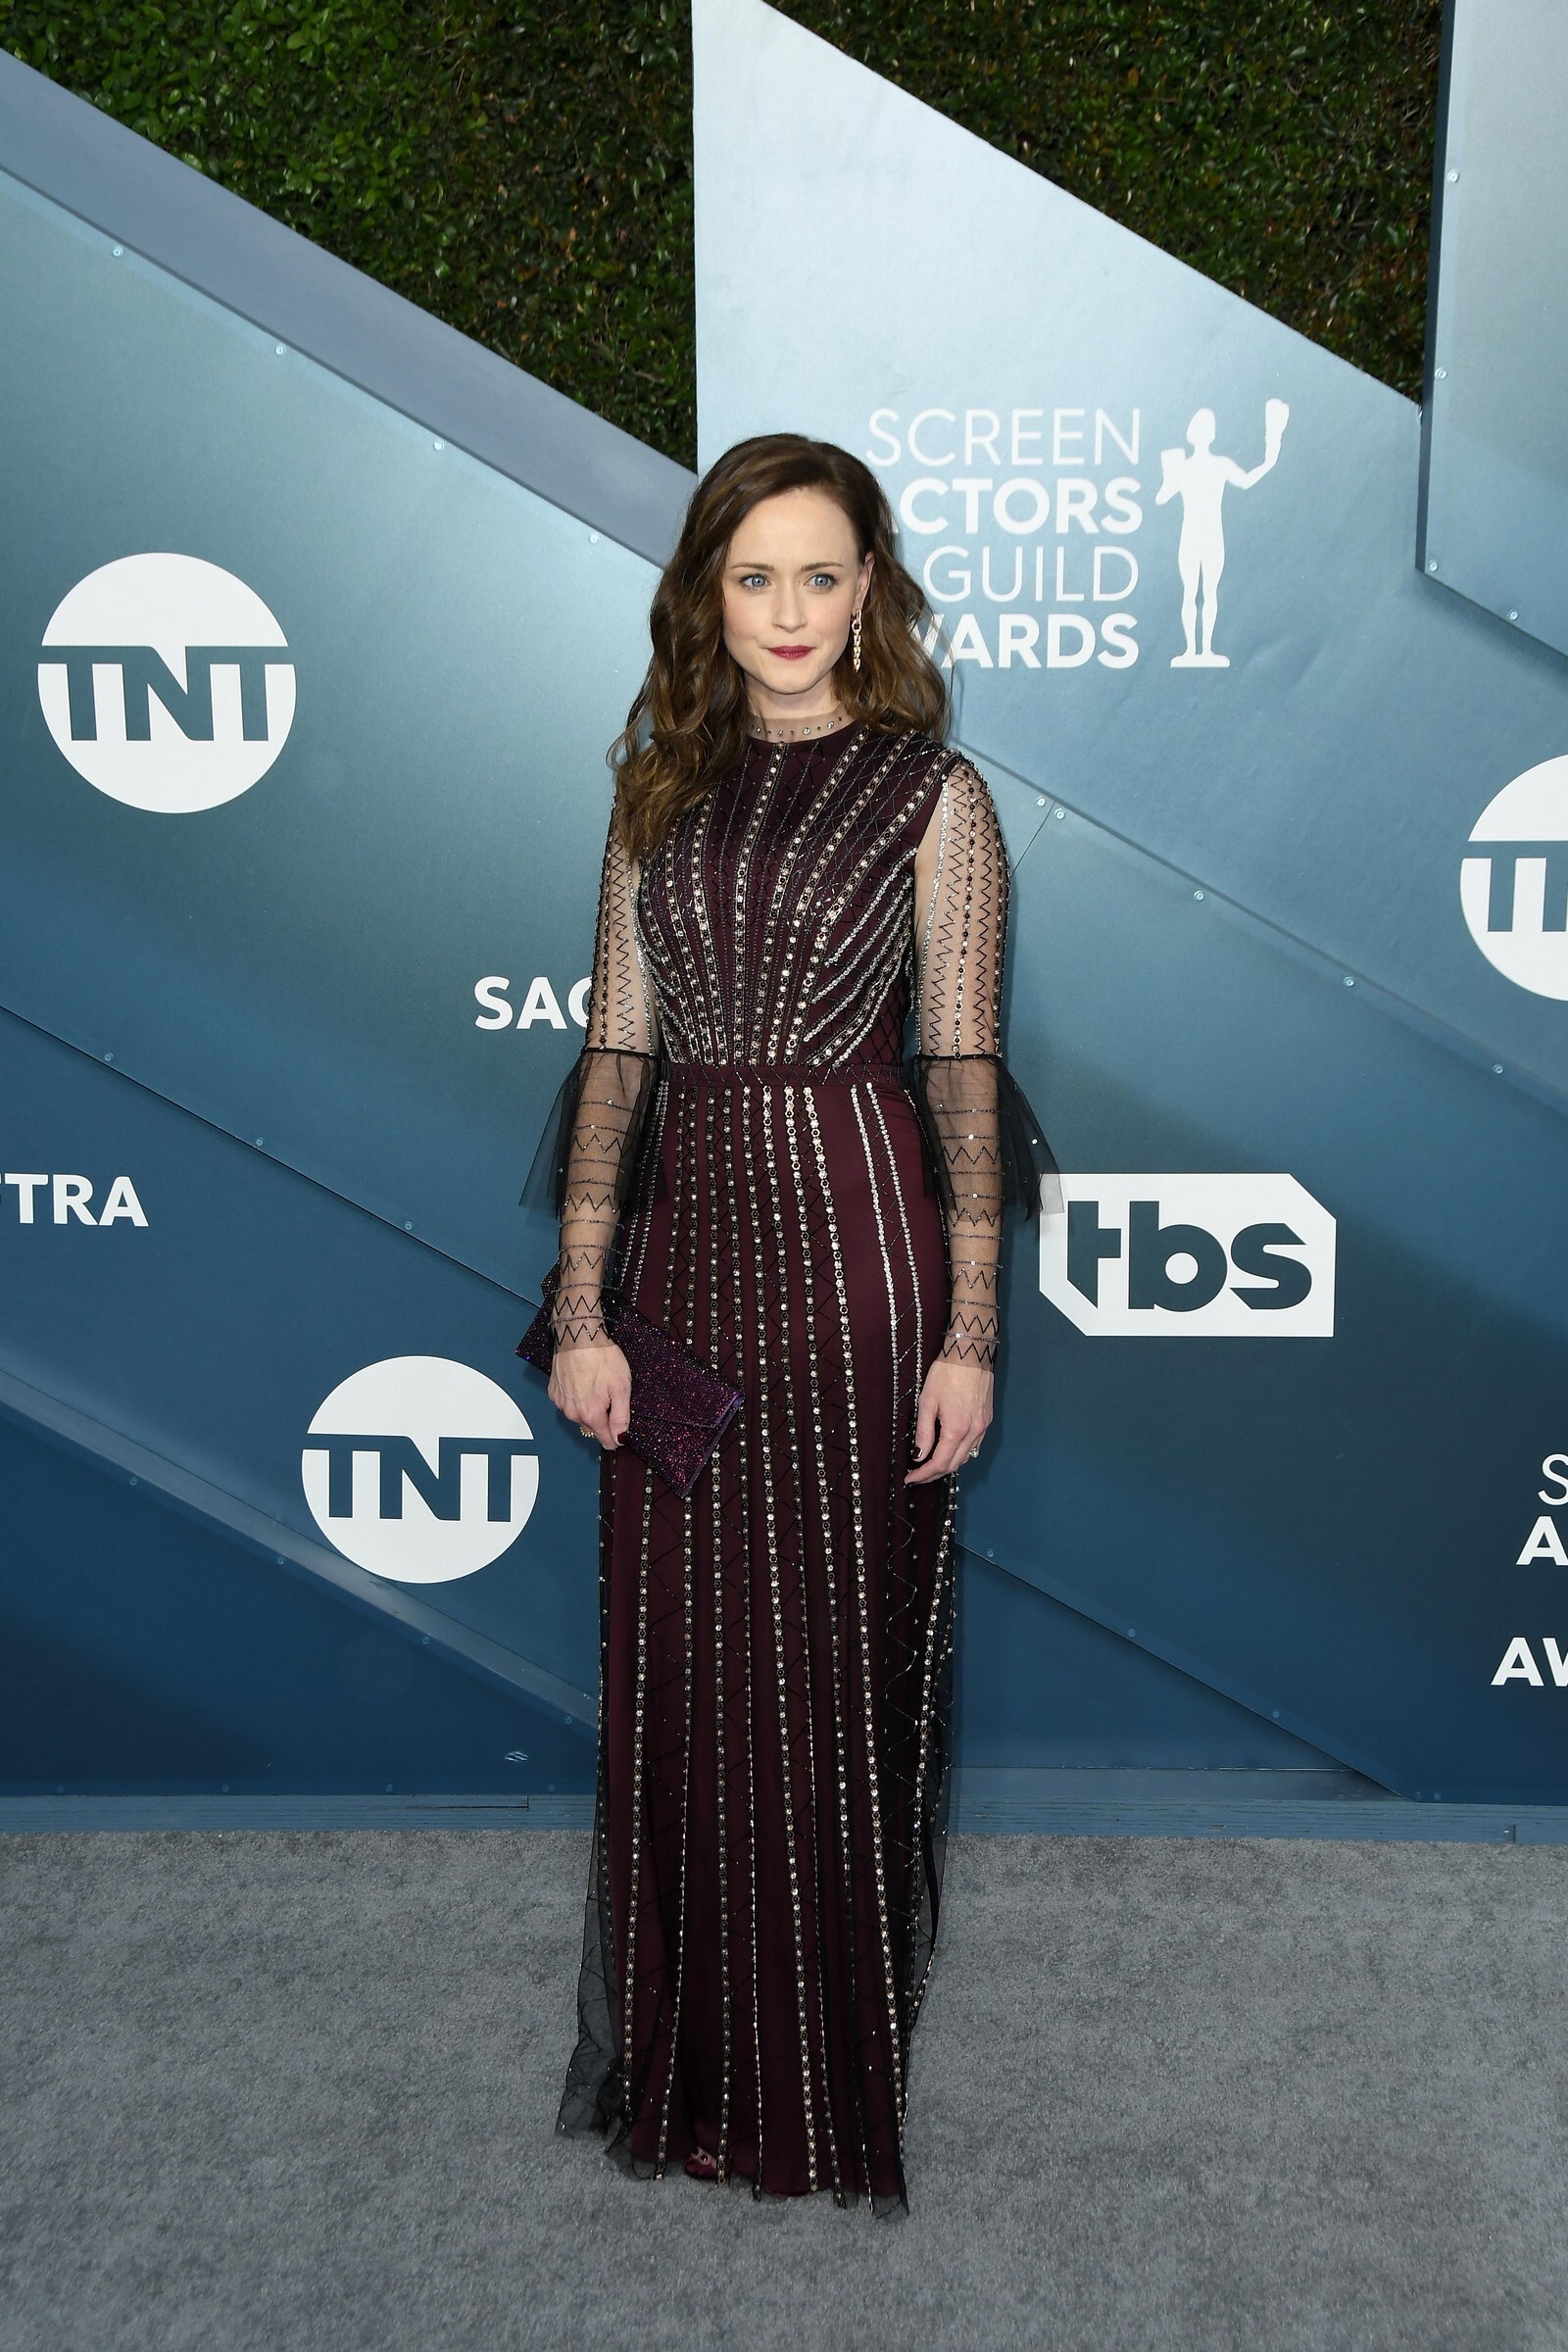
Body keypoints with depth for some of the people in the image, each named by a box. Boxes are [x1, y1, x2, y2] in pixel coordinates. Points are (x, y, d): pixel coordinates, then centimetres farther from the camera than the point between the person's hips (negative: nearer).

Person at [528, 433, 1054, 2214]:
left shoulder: (931, 792, 0)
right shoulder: (661, 789, 10)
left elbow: (963, 1069, -4)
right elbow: (614, 1053, 6)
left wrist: (969, 1335, -8)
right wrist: (583, 1309, 0)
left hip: (858, 1234, -3)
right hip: (686, 1235, 4)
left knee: (838, 1663, 6)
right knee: (680, 1664, 10)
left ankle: (832, 2079, 28)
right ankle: (689, 2060, 31)